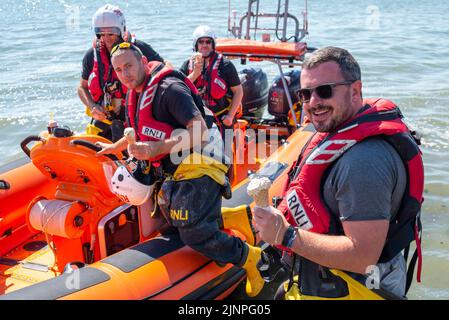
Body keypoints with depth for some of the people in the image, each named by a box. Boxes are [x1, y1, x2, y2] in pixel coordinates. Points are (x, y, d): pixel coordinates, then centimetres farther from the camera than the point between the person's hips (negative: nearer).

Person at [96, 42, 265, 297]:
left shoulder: (169, 88, -16)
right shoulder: (135, 96, 14)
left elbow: (200, 131, -24)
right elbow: (141, 133, 33)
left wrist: (158, 148, -27)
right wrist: (113, 147, 41)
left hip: (199, 167, -10)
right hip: (175, 172, 10)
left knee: (194, 234, -16)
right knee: (177, 223, 14)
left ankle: (250, 257, 7)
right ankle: (239, 217, 24)